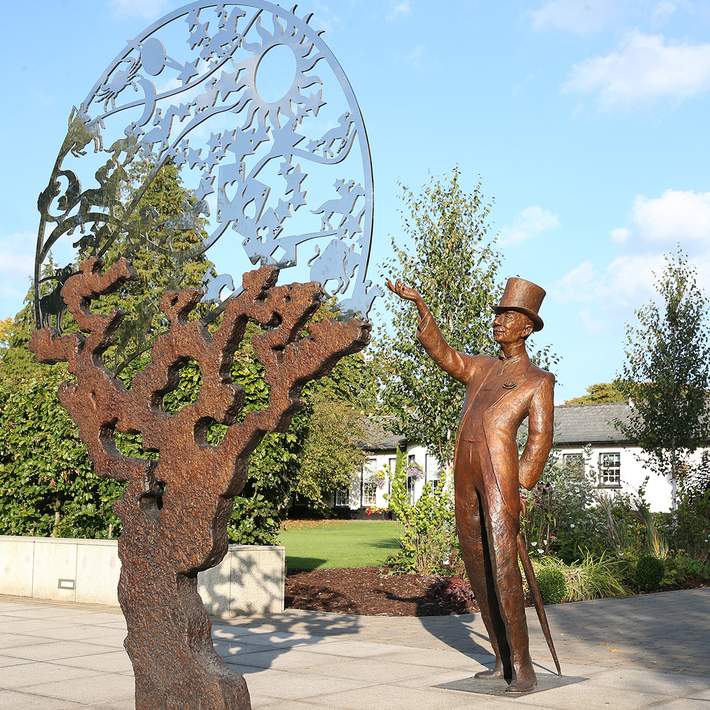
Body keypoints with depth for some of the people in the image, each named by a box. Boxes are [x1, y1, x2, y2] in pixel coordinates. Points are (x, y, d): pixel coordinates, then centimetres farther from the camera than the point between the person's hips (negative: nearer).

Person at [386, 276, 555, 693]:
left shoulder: (539, 380, 10)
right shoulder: (480, 369, 26)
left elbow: (540, 439, 1)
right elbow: (441, 353, 13)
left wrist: (520, 489, -10)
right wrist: (421, 305, 0)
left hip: (501, 467, -6)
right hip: (465, 472, 6)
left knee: (502, 565, -15)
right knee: (477, 567, 6)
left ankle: (523, 667, -8)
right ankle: (504, 659, 16)